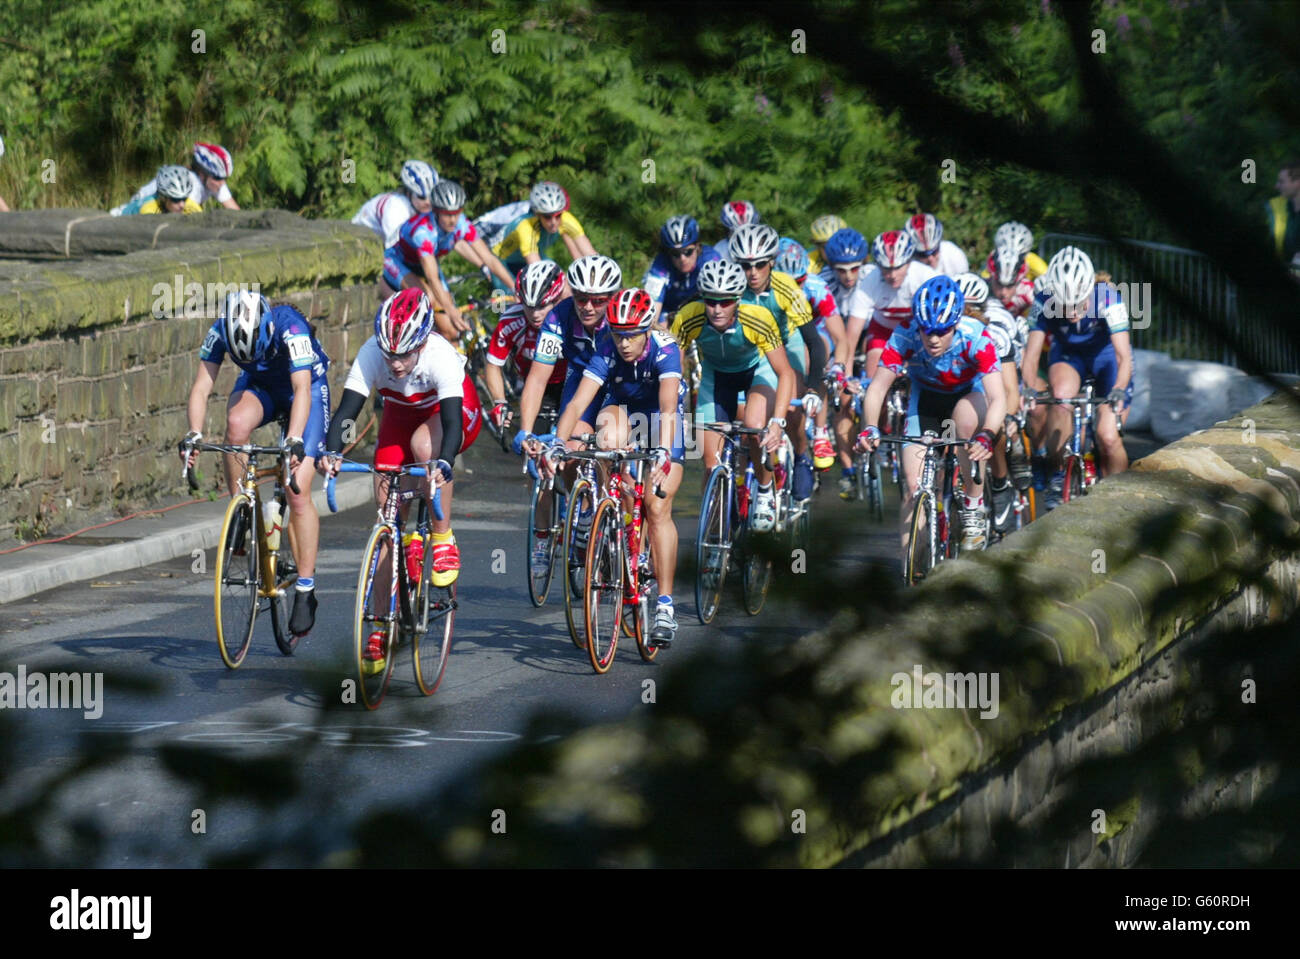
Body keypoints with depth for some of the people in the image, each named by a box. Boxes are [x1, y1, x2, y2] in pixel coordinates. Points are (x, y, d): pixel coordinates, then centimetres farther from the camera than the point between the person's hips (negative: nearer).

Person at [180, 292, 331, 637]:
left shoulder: (290, 328, -36)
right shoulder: (220, 332, -25)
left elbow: (302, 389, -43)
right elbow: (201, 387, -26)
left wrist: (295, 440, -56)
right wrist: (194, 434, -42)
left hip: (305, 387, -3)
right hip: (258, 387, 3)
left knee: (298, 492, -14)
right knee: (236, 422, -35)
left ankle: (305, 591, -7)